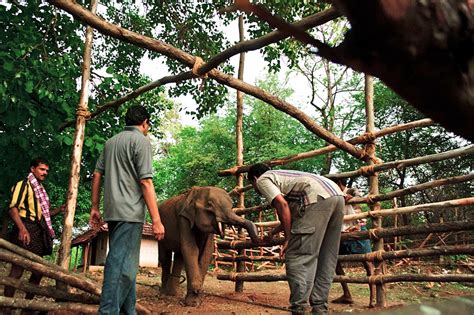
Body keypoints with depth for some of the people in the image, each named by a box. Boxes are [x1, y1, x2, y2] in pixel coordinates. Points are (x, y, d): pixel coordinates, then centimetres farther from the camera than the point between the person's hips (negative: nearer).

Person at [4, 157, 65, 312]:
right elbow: (13, 208, -14)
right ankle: (6, 308, -5)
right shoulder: (23, 184, -1)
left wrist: (59, 209, 10)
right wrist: (22, 228, -27)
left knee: (38, 271, 10)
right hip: (26, 231, -9)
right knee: (17, 270, -9)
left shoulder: (40, 190, 24)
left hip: (38, 233, 9)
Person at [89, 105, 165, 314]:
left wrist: (95, 207, 19)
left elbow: (97, 174, 15)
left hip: (113, 211, 8)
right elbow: (145, 181, -13)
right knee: (121, 264, -7)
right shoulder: (141, 141, -5)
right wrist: (156, 220, -13)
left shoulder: (111, 141, 17)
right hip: (130, 211, -8)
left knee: (126, 263, 16)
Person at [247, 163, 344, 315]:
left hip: (318, 198, -9)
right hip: (337, 196, 9)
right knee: (325, 259, 12)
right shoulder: (280, 176, 37)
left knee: (298, 257, -5)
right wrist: (276, 230, 58)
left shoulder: (263, 179, 12)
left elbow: (282, 204, -6)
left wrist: (288, 238, -2)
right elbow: (291, 210, 43)